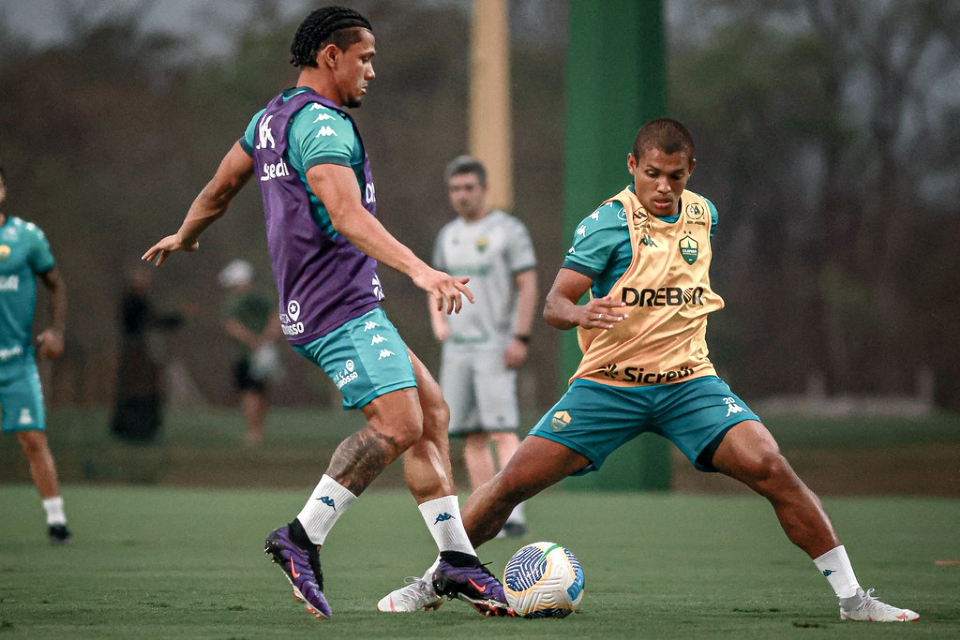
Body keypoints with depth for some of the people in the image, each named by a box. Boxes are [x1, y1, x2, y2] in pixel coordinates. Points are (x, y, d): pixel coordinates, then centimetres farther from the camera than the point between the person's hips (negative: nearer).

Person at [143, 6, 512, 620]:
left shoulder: (272, 118, 17)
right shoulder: (322, 125, -15)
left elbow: (220, 188, 30)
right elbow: (346, 214, -31)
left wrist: (183, 237, 49)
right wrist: (419, 269, -41)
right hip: (342, 308, -11)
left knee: (432, 411, 8)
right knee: (399, 424, -21)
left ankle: (457, 558, 5)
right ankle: (304, 537, -16)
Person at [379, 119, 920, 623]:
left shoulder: (704, 214, 6)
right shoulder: (609, 223, -10)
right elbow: (554, 305, -16)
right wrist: (581, 314, -35)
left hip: (688, 383, 3)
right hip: (608, 386, -2)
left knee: (770, 467, -18)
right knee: (515, 480, -9)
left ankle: (851, 596, -11)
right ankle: (435, 579, 14)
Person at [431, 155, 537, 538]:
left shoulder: (508, 230, -4)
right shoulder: (448, 235, 15)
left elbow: (528, 286, -8)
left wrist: (520, 338, -16)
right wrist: (438, 320, 5)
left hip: (496, 348, -6)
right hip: (457, 347, 6)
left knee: (502, 431, -15)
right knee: (473, 438, 4)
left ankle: (514, 516, -20)